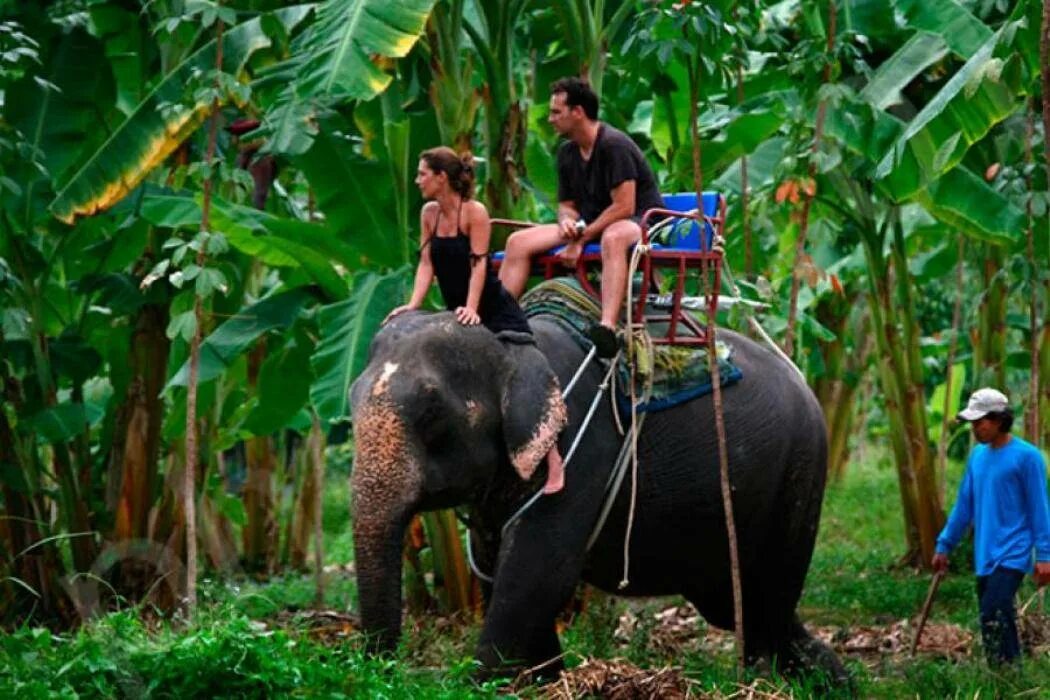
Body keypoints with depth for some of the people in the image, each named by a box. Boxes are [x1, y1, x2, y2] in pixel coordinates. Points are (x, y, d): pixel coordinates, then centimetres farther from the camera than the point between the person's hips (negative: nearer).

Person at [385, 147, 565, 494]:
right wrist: (413, 305, -12)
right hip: (457, 313, 7)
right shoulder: (429, 213, 3)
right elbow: (426, 263, 1)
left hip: (495, 311, -7)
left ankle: (554, 465, -6)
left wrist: (471, 309, -29)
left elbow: (478, 264, -19)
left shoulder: (474, 212, -14)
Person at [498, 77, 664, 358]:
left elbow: (624, 207, -22)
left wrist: (581, 240, -20)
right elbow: (567, 205, 16)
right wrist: (567, 221, -10)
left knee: (613, 238, -45)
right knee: (518, 242, -7)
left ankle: (608, 328, -62)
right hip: (589, 226, 8)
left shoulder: (614, 145, -17)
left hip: (639, 222, -8)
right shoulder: (567, 152, 9)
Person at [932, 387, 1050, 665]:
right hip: (984, 556, 7)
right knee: (998, 621, 9)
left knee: (993, 615, -19)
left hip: (1012, 556, -7)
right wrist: (944, 545, 18)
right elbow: (964, 505, 19)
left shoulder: (1026, 456, -8)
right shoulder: (977, 456, 12)